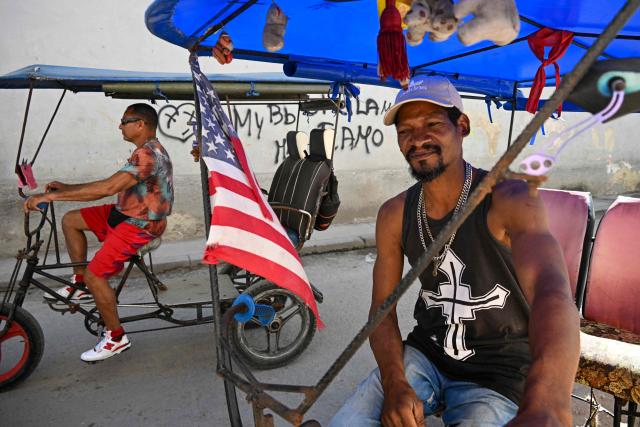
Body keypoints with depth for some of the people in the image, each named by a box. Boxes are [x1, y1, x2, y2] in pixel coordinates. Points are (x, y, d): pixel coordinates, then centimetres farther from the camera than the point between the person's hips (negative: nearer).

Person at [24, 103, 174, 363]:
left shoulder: (148, 153, -23)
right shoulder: (147, 151, 12)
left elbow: (107, 188, -33)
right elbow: (112, 185, 14)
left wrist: (51, 196, -29)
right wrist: (66, 187, 7)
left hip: (141, 225, -10)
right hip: (126, 212, 10)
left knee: (95, 274, -14)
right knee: (70, 220, 11)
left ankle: (116, 338, 2)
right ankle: (80, 287, 18)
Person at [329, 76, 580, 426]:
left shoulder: (510, 200, -20)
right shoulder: (394, 215, -4)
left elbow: (551, 291, -38)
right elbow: (383, 305, 0)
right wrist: (394, 383, -19)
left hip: (496, 374, -3)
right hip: (424, 355, 4)